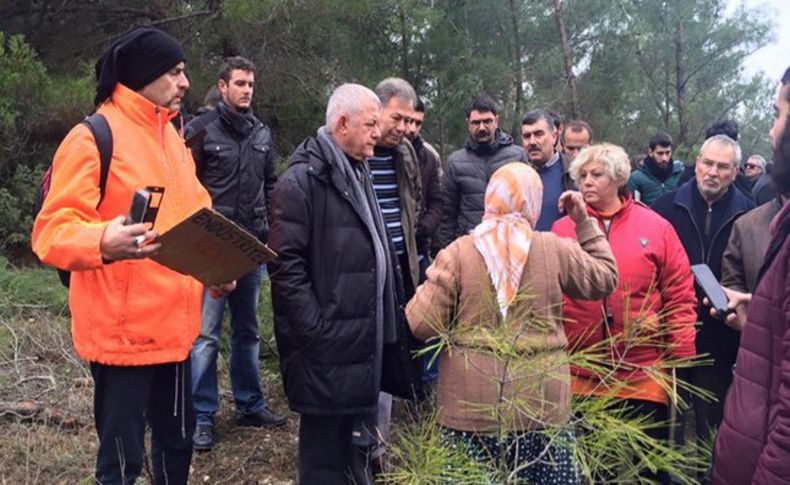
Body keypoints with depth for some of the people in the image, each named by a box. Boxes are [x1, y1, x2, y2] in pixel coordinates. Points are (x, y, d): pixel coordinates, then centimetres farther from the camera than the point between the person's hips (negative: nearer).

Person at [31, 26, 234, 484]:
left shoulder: (173, 137, 13)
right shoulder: (93, 137, -13)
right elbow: (52, 230, -18)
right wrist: (102, 242, -39)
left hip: (174, 326, 8)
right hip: (122, 331, -8)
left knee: (178, 438, 19)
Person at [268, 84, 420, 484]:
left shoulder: (358, 175, 17)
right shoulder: (303, 179, -13)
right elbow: (286, 263, -19)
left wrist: (390, 316, 17)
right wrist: (314, 330, -20)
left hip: (365, 341, 9)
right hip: (328, 349, -9)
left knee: (359, 449, 18)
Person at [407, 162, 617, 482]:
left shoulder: (458, 252, -4)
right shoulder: (555, 249, -1)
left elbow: (423, 325, -5)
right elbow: (604, 279, 17)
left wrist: (427, 289, 15)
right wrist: (584, 223, 21)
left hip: (472, 404, -1)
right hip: (540, 402, 1)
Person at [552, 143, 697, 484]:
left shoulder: (656, 227, 1)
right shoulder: (562, 230, 3)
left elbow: (679, 296, 2)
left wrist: (682, 357, -2)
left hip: (644, 374, -1)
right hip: (579, 374, 1)